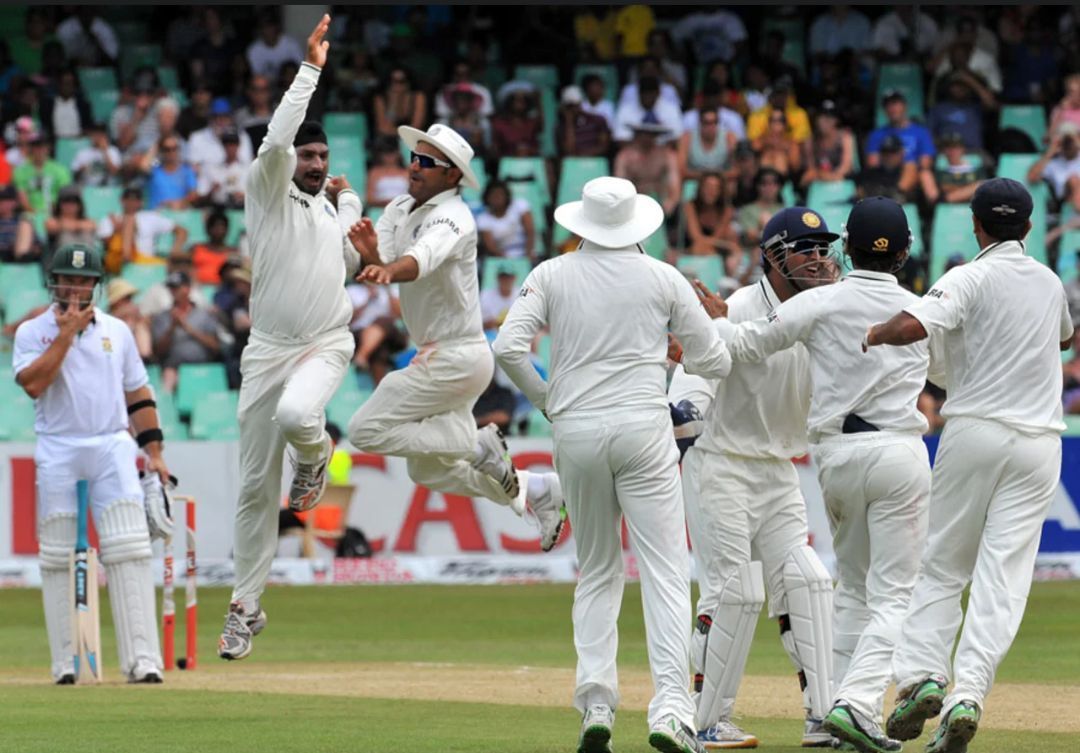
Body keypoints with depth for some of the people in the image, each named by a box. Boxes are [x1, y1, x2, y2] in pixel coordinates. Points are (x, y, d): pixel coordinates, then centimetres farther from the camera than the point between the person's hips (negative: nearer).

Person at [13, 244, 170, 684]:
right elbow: (32, 383, -13)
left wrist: (154, 452, 9)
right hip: (57, 453, -1)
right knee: (58, 558, -2)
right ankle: (65, 663, 2)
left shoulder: (116, 331, 13)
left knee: (129, 553, -10)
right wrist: (67, 333, -11)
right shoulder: (33, 332, 5)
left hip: (112, 447, 1)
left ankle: (142, 660, -14)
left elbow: (138, 394, 17)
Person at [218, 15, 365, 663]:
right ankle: (246, 607, 11)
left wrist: (349, 205, 13)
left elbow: (354, 263, 23)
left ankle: (315, 454, 2)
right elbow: (276, 141, -18)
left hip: (327, 346, 2)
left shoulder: (335, 208, 14)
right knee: (257, 486, 1)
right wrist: (310, 68, -18)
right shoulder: (269, 192, 0)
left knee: (295, 416, -35)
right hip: (269, 348, -1)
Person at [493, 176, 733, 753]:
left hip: (575, 431, 2)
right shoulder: (664, 279, 3)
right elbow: (714, 363, 6)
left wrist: (544, 397, 9)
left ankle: (595, 703, 3)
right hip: (642, 426, -2)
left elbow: (508, 347, -6)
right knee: (665, 570, -5)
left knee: (596, 570, 14)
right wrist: (708, 320, 27)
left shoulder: (552, 275, 5)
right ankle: (670, 705, -19)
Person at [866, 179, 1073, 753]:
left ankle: (921, 674, -7)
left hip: (975, 431, -3)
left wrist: (869, 336, -4)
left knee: (942, 565, 9)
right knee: (1003, 576, -4)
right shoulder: (1049, 282, 13)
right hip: (1040, 441, 3)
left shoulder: (970, 280, -5)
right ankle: (968, 694, -17)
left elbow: (911, 325, -22)